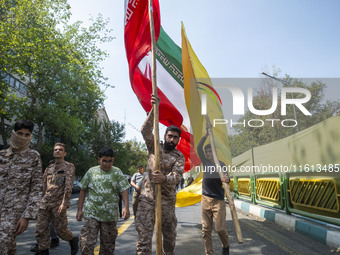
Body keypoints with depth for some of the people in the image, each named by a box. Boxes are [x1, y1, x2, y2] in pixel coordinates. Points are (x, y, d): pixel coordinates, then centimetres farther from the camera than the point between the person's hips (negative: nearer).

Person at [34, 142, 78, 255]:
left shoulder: (69, 167, -1)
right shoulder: (48, 168, 16)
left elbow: (68, 186, -11)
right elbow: (44, 187, 20)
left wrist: (64, 203, -20)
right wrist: (40, 202, 16)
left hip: (58, 203, -5)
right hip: (45, 203, 5)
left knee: (61, 230, 2)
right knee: (41, 229, 0)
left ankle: (73, 240, 29)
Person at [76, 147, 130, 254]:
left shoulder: (117, 172, 1)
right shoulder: (91, 171, 4)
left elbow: (124, 190, -4)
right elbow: (83, 190, 9)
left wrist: (126, 207, -17)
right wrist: (79, 210, 5)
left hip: (110, 215, 0)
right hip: (91, 213, 0)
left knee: (108, 243, 10)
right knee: (87, 242, -7)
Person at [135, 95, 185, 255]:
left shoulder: (179, 157, 4)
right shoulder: (154, 148, 6)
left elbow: (177, 175, -13)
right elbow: (146, 130, -9)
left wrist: (165, 178, -35)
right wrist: (153, 110, -21)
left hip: (167, 199, 1)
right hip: (147, 196, -1)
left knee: (169, 233, 14)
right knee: (144, 233, -6)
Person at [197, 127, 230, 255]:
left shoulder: (221, 164, 2)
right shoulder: (205, 162, 11)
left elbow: (225, 177, -11)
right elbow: (198, 148, 2)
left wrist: (226, 179, -34)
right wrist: (206, 135, -4)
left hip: (218, 200, -3)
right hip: (205, 199, 3)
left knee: (220, 228, -4)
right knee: (206, 230, 2)